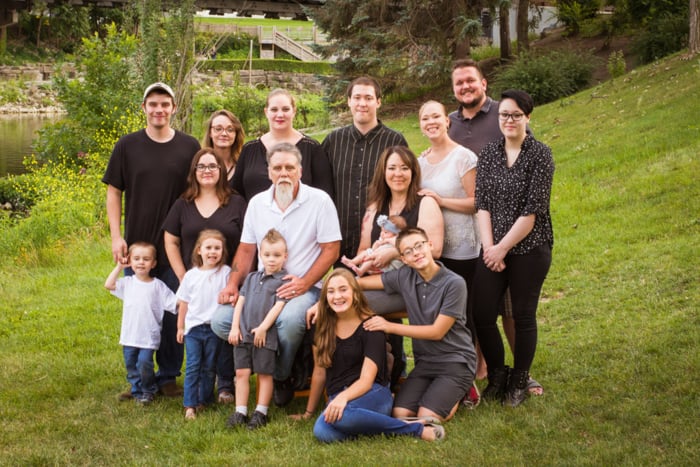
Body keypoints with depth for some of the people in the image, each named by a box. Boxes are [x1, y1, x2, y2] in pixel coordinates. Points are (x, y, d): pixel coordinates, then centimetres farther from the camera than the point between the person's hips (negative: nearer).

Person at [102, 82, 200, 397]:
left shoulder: (189, 147, 2)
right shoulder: (127, 146, 2)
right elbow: (114, 192, 5)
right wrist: (116, 236, -4)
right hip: (137, 245, 1)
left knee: (173, 313, 5)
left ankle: (169, 376, 18)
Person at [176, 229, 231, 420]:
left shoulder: (225, 273, -2)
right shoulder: (191, 275, 3)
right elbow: (183, 303, 10)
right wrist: (180, 327, 11)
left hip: (214, 328, -1)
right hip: (193, 327, 1)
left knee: (209, 368, 8)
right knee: (192, 366, -3)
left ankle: (204, 400, 20)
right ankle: (190, 405, -1)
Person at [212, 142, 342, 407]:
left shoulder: (319, 201, -4)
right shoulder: (257, 203, 10)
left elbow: (331, 249, -6)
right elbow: (246, 249, 15)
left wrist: (304, 283, -18)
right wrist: (233, 284, -2)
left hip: (303, 287, -4)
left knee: (289, 320, -37)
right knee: (221, 321, -18)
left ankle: (281, 377, -7)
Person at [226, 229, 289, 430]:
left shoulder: (284, 280, -1)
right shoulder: (251, 278, 17)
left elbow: (278, 305, -10)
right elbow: (240, 302, 14)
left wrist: (263, 327, -16)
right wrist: (235, 327, 4)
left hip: (265, 336, -5)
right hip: (243, 334, 5)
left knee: (265, 374, 3)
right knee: (241, 372, 3)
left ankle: (260, 413, 11)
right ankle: (240, 412, 9)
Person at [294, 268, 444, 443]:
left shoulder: (370, 327, -6)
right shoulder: (323, 327, 8)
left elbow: (366, 380, -14)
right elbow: (319, 372, 15)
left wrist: (343, 397, -33)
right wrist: (308, 412, 18)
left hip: (373, 395, -4)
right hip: (337, 399, 4)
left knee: (340, 415, -42)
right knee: (323, 433, -35)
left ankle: (418, 429, -23)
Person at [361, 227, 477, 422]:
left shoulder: (454, 284, -16)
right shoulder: (405, 277, -2)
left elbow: (437, 331, -15)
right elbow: (359, 283, 5)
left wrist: (389, 326, -15)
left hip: (455, 360, -5)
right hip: (425, 361, 5)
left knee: (427, 417, -21)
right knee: (400, 413, -14)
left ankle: (461, 393, 10)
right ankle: (441, 393, 14)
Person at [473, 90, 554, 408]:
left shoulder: (540, 155, -8)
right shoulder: (488, 154, 6)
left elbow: (533, 209, -12)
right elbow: (482, 203, 2)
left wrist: (503, 247, -12)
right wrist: (489, 246, -9)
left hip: (529, 248, -4)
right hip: (493, 249, 4)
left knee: (523, 316, 5)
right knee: (482, 314, 0)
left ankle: (519, 382, 22)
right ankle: (497, 375, 22)